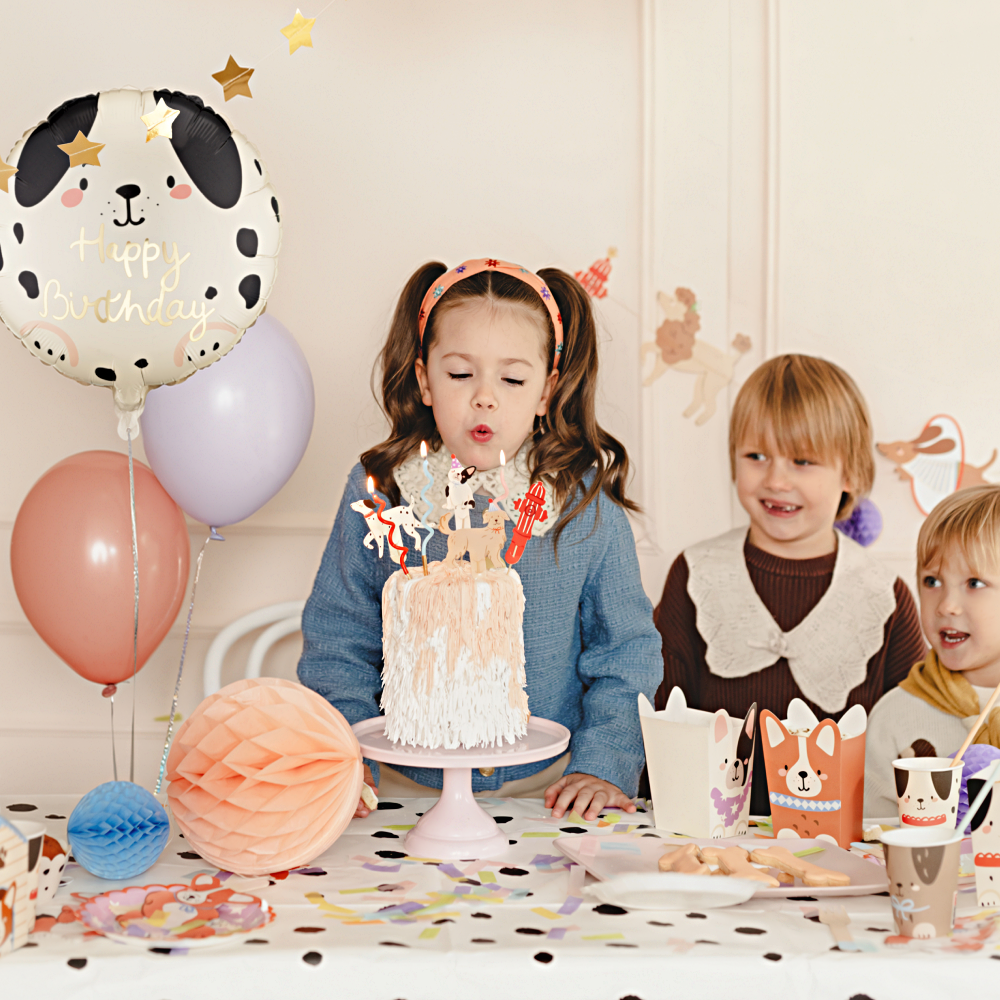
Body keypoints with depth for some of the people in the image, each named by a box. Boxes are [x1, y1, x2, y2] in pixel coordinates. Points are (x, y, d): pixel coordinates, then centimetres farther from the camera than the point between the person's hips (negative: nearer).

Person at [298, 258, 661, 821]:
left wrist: (604, 763, -4)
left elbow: (625, 651, 6)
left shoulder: (587, 501, -1)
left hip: (548, 789, 0)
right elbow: (337, 643, 6)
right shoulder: (375, 492, 0)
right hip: (407, 790, 1)